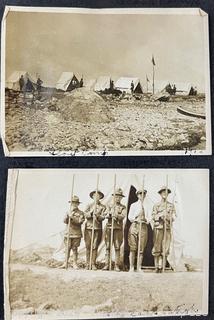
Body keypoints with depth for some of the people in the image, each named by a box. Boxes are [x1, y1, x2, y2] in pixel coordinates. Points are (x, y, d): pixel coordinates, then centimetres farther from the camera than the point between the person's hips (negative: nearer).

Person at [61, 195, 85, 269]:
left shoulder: (81, 213, 2)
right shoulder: (69, 212, 13)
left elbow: (79, 222, -12)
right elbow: (65, 221, 3)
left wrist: (72, 218, -21)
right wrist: (68, 215, -13)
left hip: (76, 234, -3)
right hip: (68, 233, 3)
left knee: (75, 249, 2)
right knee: (67, 248, 5)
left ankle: (75, 263, 10)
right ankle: (66, 262, 14)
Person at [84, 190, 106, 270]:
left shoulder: (103, 207, 9)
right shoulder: (89, 206, 12)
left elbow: (102, 217, -2)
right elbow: (86, 215, 0)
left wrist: (97, 215, -20)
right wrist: (91, 211, -15)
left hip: (98, 228, 0)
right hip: (88, 227, 1)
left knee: (95, 247, -1)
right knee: (88, 246, 1)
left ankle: (93, 264, 6)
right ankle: (88, 264, 9)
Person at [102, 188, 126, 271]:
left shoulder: (123, 207, 10)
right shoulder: (109, 206, 15)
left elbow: (123, 216, -7)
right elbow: (106, 215, 0)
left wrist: (116, 215, -24)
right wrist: (111, 215, -18)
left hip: (118, 228, -1)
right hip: (109, 227, 1)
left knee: (117, 247, -1)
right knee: (108, 247, 0)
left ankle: (117, 265, 2)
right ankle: (106, 264, 4)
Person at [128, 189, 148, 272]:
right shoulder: (133, 205, 11)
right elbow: (130, 217, 7)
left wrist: (146, 220, -8)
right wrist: (136, 219, -9)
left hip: (143, 227, 1)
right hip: (134, 226, -1)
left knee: (141, 249, 1)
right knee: (133, 248, -3)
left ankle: (139, 267, 8)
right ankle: (131, 267, 2)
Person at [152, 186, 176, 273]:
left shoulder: (171, 205, 12)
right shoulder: (156, 205, 10)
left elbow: (173, 218, 5)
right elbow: (153, 217, 1)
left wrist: (167, 216, -13)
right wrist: (161, 214, -14)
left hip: (167, 229, 1)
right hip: (158, 228, -1)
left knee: (165, 249, -2)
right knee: (156, 248, -3)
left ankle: (161, 267, 3)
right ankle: (157, 267, 5)